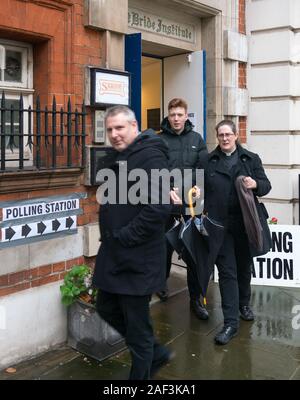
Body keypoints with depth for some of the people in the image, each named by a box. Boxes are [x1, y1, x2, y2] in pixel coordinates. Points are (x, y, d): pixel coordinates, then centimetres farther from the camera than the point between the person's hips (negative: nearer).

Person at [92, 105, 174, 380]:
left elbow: (159, 208, -26)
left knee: (137, 324, 4)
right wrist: (110, 236, 10)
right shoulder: (118, 157, 13)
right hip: (113, 254, 10)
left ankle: (141, 372, 26)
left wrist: (125, 237, -19)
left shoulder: (151, 157, -16)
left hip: (138, 257, -9)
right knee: (107, 308, 19)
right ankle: (155, 353, 36)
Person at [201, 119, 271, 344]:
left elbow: (266, 186, 3)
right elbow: (202, 189, 9)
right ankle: (231, 322, 2)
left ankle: (244, 304, 40)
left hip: (245, 223, 1)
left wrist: (256, 184, -18)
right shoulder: (208, 161, 7)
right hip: (220, 224, -1)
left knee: (244, 266, 16)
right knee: (227, 271, -2)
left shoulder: (251, 159, 7)